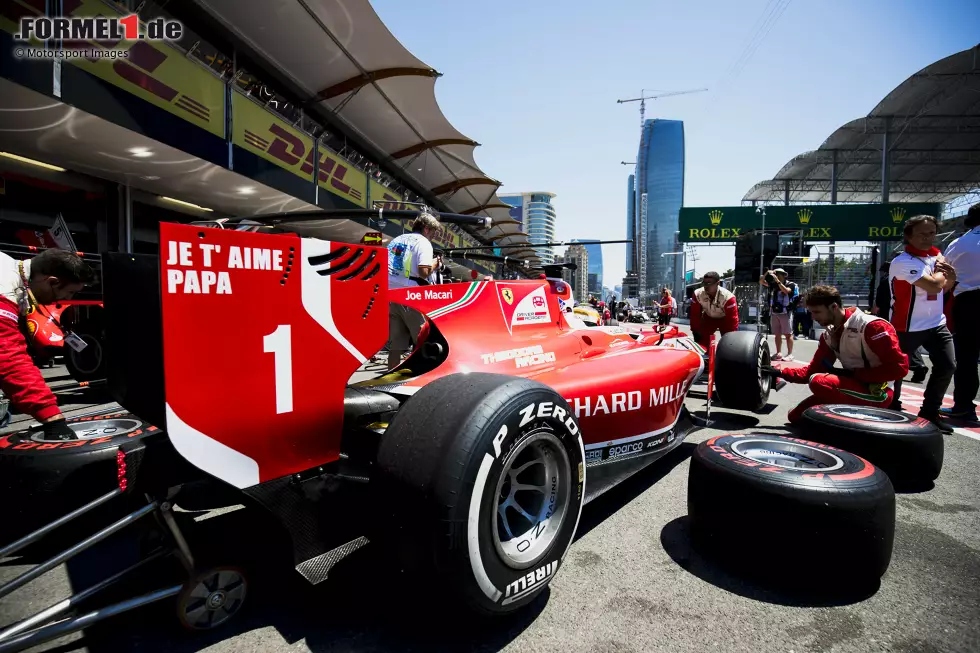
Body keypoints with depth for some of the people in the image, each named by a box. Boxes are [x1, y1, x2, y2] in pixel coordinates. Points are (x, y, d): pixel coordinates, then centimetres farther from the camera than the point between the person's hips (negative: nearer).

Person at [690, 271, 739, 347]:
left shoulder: (728, 297, -37)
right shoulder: (698, 294, -27)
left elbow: (733, 319, -31)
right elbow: (695, 314, -16)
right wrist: (695, 331, -13)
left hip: (725, 319, -3)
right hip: (708, 318, 3)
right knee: (701, 343, -2)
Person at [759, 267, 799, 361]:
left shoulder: (790, 284, -2)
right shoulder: (773, 284, 10)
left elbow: (786, 291, -20)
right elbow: (761, 281, 12)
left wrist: (777, 280, -20)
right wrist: (767, 273, -4)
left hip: (785, 312, -5)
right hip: (774, 313, 5)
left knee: (788, 334, -4)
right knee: (777, 334, 10)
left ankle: (790, 354, -3)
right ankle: (778, 353, 16)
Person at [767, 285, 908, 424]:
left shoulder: (871, 326, -18)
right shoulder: (829, 335, 6)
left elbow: (899, 367, -19)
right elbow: (813, 371, 9)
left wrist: (853, 374, -17)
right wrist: (782, 373, -3)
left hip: (876, 393, -8)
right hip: (852, 388, 8)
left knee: (819, 382, -30)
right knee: (796, 416, 4)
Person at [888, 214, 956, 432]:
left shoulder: (936, 255, 8)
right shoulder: (903, 262, -19)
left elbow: (945, 286, 19)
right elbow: (934, 285, -26)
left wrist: (950, 276, -4)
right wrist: (941, 268, -6)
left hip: (936, 323, 7)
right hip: (907, 327, -7)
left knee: (947, 366, 3)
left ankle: (930, 412, 18)